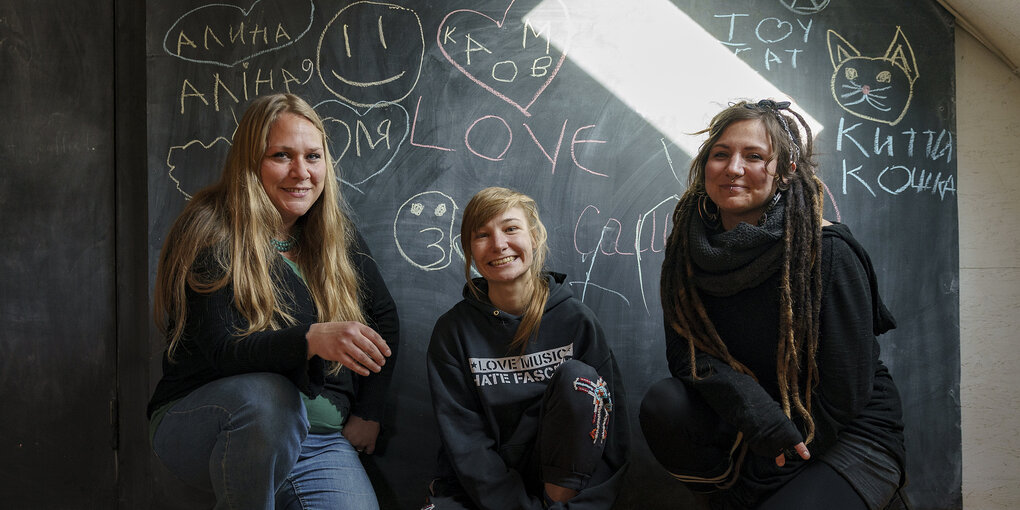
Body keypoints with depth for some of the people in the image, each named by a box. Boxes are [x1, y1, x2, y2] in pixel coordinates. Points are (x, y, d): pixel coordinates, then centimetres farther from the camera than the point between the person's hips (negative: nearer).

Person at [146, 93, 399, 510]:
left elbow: (384, 317, 14)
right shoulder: (211, 232, -11)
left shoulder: (337, 236, 5)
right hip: (201, 425, -4)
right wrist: (311, 339, -39)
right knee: (267, 393, -37)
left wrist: (368, 414, 6)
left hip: (315, 437, 5)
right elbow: (221, 349, -21)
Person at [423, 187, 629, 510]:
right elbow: (464, 439, -7)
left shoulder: (576, 321, -4)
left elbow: (613, 431, -6)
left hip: (562, 478, 1)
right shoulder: (453, 330, -4)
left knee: (577, 378, -23)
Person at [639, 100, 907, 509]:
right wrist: (750, 405, -28)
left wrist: (764, 476, -15)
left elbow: (844, 394, -17)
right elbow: (685, 351, -7)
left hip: (847, 434, -4)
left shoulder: (829, 253, -20)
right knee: (663, 405, -23)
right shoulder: (690, 246, -6)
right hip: (745, 428, 4)